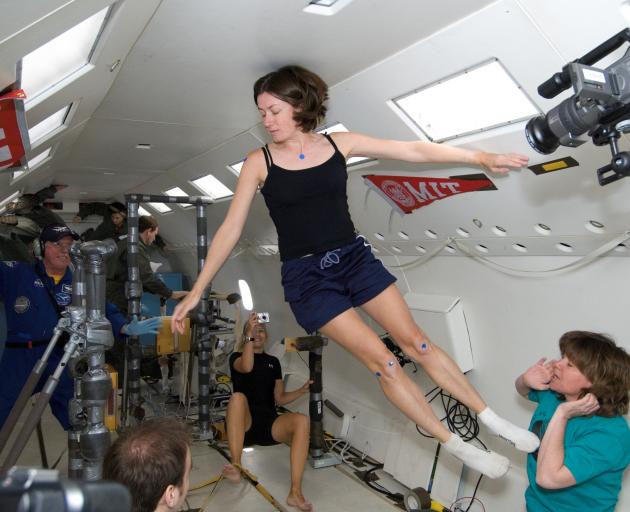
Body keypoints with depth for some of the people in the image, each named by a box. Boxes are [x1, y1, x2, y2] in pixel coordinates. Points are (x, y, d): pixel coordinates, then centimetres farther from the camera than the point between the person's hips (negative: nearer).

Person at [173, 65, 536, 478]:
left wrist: (480, 157, -5)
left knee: (416, 342, 2)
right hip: (307, 276, -2)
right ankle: (458, 446, 7)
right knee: (380, 359, -6)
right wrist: (196, 292, -4)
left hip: (355, 258, 2)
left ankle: (492, 418, 19)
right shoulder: (259, 162, -4)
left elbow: (413, 151, -1)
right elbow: (230, 230, -3)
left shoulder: (339, 144, 0)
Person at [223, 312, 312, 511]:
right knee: (237, 397, -36)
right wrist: (249, 334, -20)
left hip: (269, 423, 3)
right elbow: (247, 367, -17)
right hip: (243, 424, -3)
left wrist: (300, 391, 0)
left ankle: (295, 493, -34)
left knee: (302, 421, -28)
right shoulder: (237, 356, 9)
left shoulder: (273, 361, 20)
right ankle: (236, 467, -34)